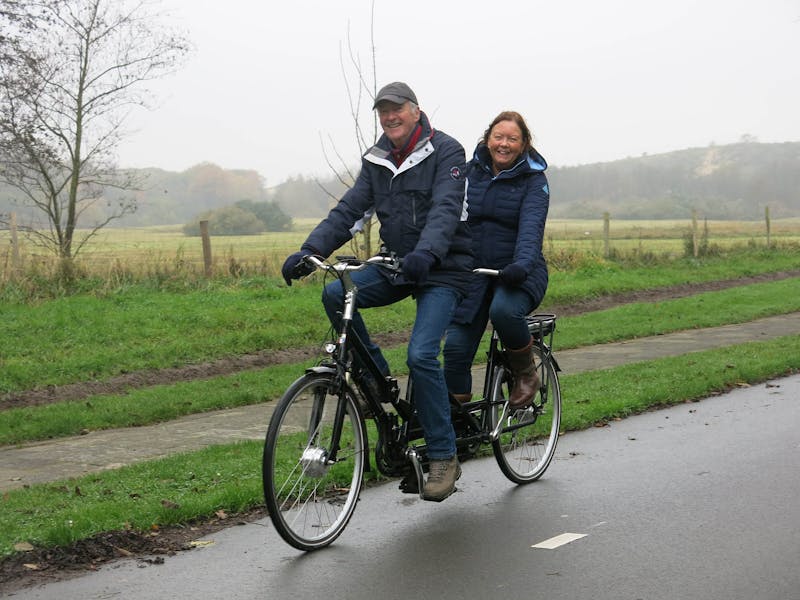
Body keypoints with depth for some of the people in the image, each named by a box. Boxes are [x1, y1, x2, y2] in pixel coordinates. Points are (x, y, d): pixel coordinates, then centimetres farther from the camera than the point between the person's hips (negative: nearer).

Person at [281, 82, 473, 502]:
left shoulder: (445, 152, -9)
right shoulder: (377, 160, 8)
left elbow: (446, 209, -24)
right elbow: (350, 210, 0)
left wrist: (426, 253, -42)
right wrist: (310, 250, -15)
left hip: (442, 269, -6)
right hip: (395, 263, 6)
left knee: (421, 355, -21)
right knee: (335, 295, -19)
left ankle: (444, 457, -8)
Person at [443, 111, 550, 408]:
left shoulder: (534, 180, -4)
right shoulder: (470, 171, 6)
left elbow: (531, 226, -20)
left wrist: (522, 264, -39)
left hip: (517, 272, -3)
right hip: (474, 271, 3)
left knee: (503, 310, -35)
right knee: (456, 349, -8)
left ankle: (526, 373, -7)